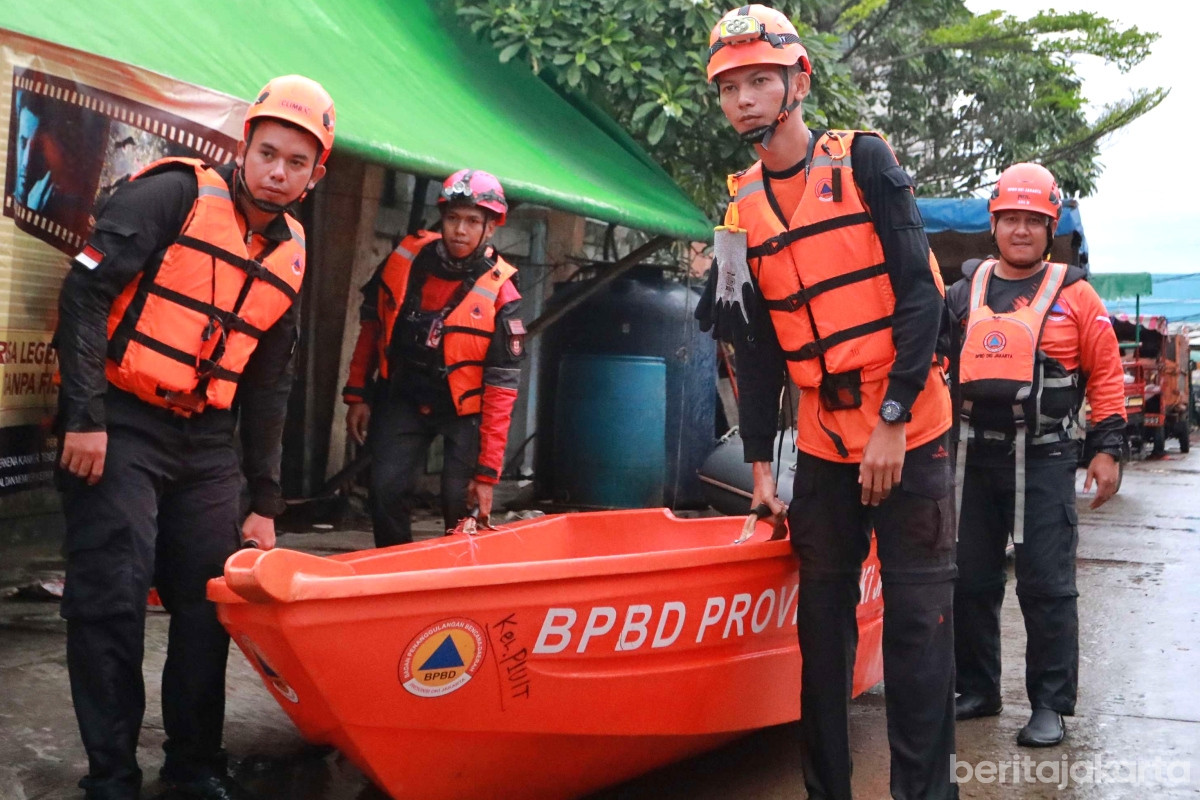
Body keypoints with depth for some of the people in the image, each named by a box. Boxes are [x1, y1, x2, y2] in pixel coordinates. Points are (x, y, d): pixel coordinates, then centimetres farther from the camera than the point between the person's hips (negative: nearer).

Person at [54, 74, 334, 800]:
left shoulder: (291, 252, 9)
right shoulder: (175, 195, -9)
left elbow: (268, 384, 13)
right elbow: (86, 292, -14)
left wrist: (265, 502, 12)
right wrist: (85, 417, -19)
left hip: (206, 442, 6)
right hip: (118, 426, -6)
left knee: (210, 599, 7)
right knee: (113, 600, -7)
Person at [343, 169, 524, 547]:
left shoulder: (499, 295, -17)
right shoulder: (406, 257, -7)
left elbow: (501, 387, -16)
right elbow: (371, 325, 8)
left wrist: (487, 472, -17)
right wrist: (357, 394, 6)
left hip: (464, 411, -3)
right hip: (401, 398, 3)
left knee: (461, 507, -6)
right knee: (387, 491, -6)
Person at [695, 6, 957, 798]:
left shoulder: (864, 160, -4)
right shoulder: (742, 207, 8)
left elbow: (921, 294, -9)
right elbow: (756, 347, 11)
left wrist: (893, 421, -14)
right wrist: (760, 461, 8)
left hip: (909, 429, -4)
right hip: (822, 441, 4)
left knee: (917, 616, -2)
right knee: (822, 617, 8)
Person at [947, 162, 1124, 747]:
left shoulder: (1073, 294, 1)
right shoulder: (964, 292, 9)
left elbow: (1106, 372, 2)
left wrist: (1107, 448, -3)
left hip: (1044, 461, -4)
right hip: (975, 457, 4)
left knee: (1046, 586, -3)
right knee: (970, 580, 10)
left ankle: (1050, 705, 6)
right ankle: (977, 691, 24)